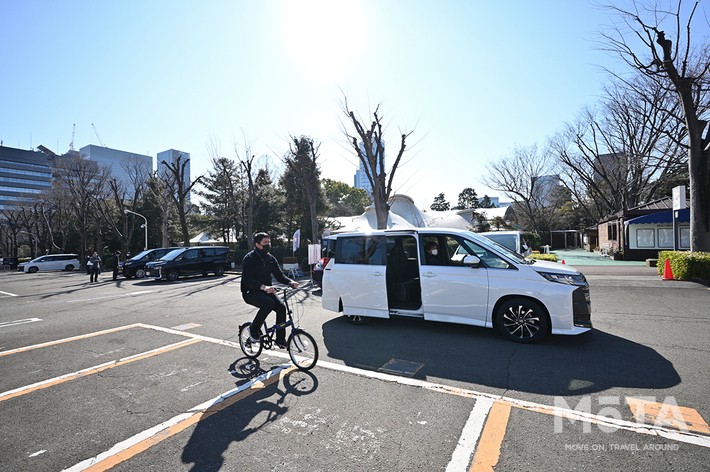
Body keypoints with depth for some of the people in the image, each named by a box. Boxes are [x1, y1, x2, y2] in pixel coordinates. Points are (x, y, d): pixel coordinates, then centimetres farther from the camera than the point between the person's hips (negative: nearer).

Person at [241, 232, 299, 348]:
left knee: (281, 307, -16)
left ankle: (280, 339, -3)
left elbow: (279, 275, 4)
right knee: (269, 303, -32)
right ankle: (254, 330, -9)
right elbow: (247, 279, -24)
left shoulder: (270, 258, 6)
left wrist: (291, 282, -16)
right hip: (250, 292, -6)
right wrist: (263, 287, -39)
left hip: (265, 291, 6)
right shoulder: (249, 258, -13)